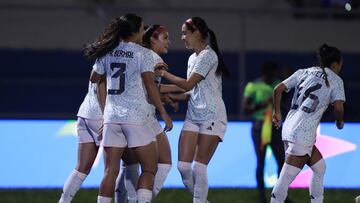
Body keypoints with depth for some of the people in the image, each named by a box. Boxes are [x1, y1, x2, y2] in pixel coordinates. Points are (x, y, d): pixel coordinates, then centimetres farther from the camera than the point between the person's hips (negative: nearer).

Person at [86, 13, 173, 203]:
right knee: (149, 169, 3)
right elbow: (150, 85, -11)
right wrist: (163, 113, -7)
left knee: (110, 171, 5)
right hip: (137, 116, -5)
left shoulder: (107, 52, 9)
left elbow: (94, 79, 20)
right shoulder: (143, 54, -5)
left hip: (111, 116, 5)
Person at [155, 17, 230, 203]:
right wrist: (172, 97, 8)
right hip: (193, 116, 8)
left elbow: (188, 84, -13)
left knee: (199, 167, -10)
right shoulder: (192, 58, 16)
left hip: (212, 117, -8)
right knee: (183, 166, -3)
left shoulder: (207, 55, -11)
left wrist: (164, 74, -5)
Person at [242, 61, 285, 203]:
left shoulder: (278, 85, 6)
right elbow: (246, 109, -11)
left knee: (282, 161, 2)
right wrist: (262, 104, -23)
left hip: (275, 126, 5)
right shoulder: (253, 86, -9)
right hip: (259, 126, -5)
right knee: (261, 162, 0)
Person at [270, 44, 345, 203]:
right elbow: (338, 107, -10)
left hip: (289, 129, 8)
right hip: (303, 133, -8)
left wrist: (277, 112, 24)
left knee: (319, 167, 22)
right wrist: (339, 122, 10)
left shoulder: (303, 72, 18)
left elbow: (278, 90, 13)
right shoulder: (335, 80, 2)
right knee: (286, 180, -9)